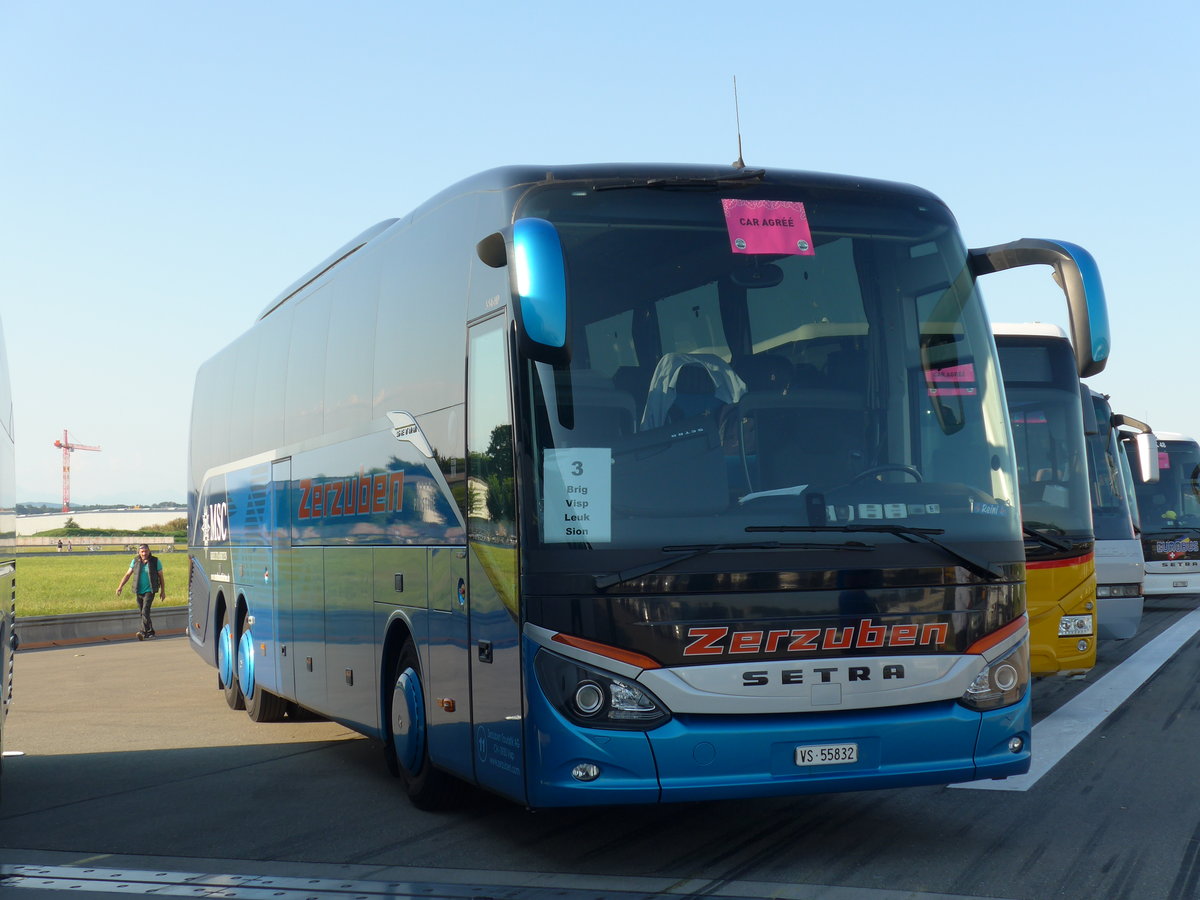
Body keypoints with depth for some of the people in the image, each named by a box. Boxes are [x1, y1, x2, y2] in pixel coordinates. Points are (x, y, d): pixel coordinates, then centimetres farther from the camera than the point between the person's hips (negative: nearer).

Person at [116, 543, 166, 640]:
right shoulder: (135, 561, 5)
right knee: (142, 612, 9)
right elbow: (128, 575, 7)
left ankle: (144, 632, -28)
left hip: (150, 591, -4)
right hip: (139, 591, 5)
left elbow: (161, 577, 4)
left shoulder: (155, 561, -3)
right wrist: (120, 587, -1)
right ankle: (150, 632, 24)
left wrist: (163, 591, 5)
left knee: (145, 611, -20)